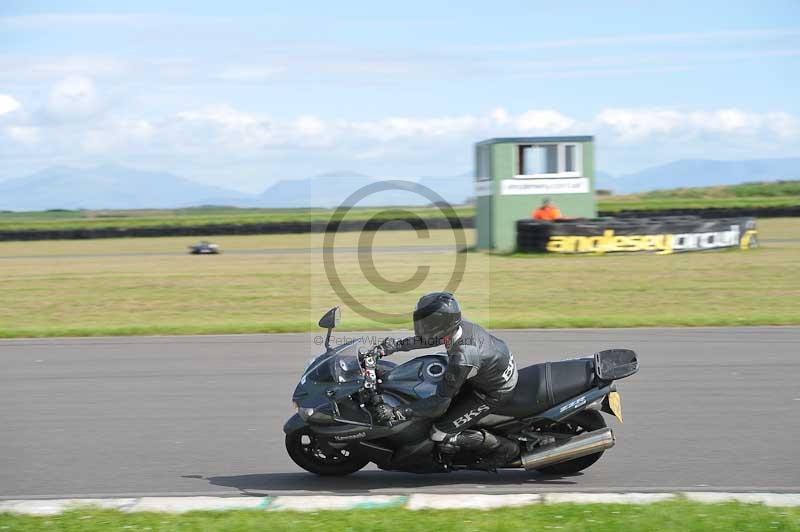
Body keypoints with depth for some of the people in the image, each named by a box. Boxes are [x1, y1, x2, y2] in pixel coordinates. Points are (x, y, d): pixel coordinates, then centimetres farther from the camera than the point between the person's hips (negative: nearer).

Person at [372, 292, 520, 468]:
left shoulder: (461, 359, -38)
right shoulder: (459, 326, -15)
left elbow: (440, 404, -31)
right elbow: (429, 338, 10)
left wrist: (396, 412, -31)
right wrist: (397, 345, 3)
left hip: (495, 391, -8)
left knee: (441, 436, -6)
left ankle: (504, 448, 7)